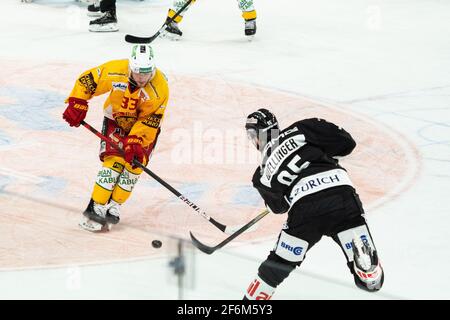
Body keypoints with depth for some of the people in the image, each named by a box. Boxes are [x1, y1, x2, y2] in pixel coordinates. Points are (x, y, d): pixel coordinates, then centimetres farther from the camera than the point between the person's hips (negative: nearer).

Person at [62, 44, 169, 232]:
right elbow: (87, 80, -14)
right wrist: (77, 104, -18)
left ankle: (113, 207, -1)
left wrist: (135, 141, -31)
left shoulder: (160, 88, -29)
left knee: (135, 164, -12)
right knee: (114, 161, -16)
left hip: (144, 125, 1)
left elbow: (150, 119, -23)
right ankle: (95, 208, -15)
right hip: (116, 120, -1)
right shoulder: (115, 72, -29)